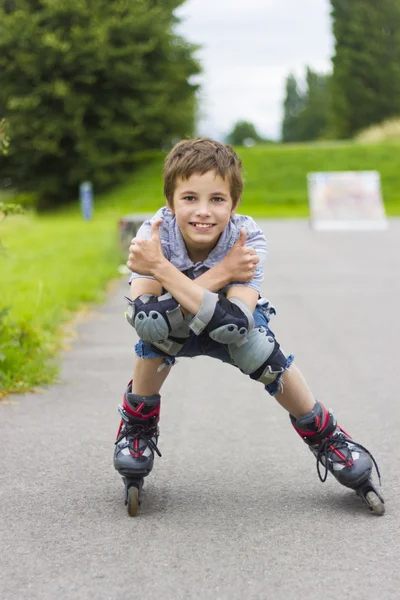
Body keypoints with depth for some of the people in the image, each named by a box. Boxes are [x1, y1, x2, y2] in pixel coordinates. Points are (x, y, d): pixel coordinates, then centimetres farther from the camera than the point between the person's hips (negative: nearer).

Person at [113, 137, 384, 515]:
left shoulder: (247, 239, -31)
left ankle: (325, 438, -7)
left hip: (231, 332, 0)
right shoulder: (154, 235, -29)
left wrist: (162, 269, -49)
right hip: (173, 333, 0)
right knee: (156, 322, -35)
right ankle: (137, 428, -9)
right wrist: (220, 274, -42)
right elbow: (142, 317, -41)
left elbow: (234, 320, -45)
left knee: (254, 342, -34)